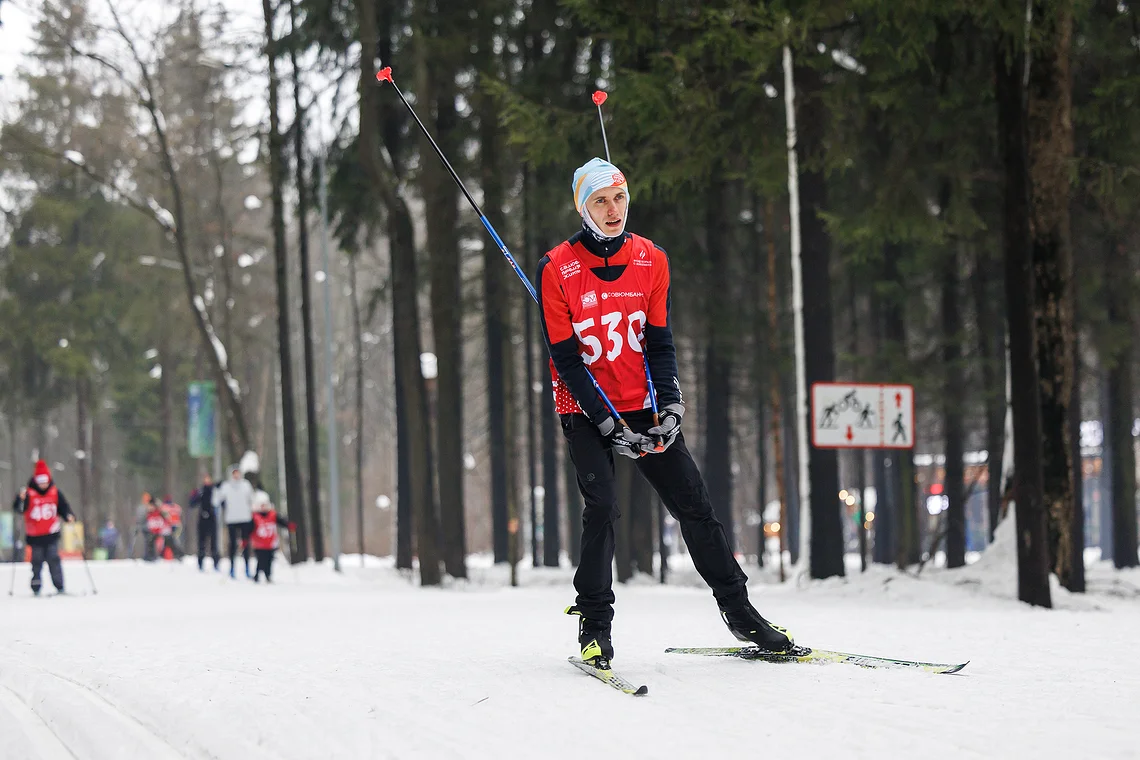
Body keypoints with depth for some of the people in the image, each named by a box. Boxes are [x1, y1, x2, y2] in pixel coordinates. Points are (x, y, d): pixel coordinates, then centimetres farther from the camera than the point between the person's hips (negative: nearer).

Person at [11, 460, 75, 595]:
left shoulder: (55, 492, 3)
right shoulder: (29, 493, -4)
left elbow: (63, 507, 10)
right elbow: (19, 509, -12)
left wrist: (69, 516, -10)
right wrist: (21, 499, -31)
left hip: (51, 533, 1)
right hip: (34, 535, -1)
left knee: (54, 560, -6)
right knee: (37, 561, 1)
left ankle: (59, 587, -4)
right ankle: (36, 588, 8)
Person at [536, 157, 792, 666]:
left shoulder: (651, 261, 2)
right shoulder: (557, 270, -10)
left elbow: (659, 342, 5)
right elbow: (565, 358, -11)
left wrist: (670, 406, -9)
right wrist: (608, 424, -17)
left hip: (643, 405, 3)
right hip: (586, 409, -3)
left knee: (694, 504, 1)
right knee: (601, 506, -20)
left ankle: (737, 610, 13)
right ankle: (595, 625, -9)